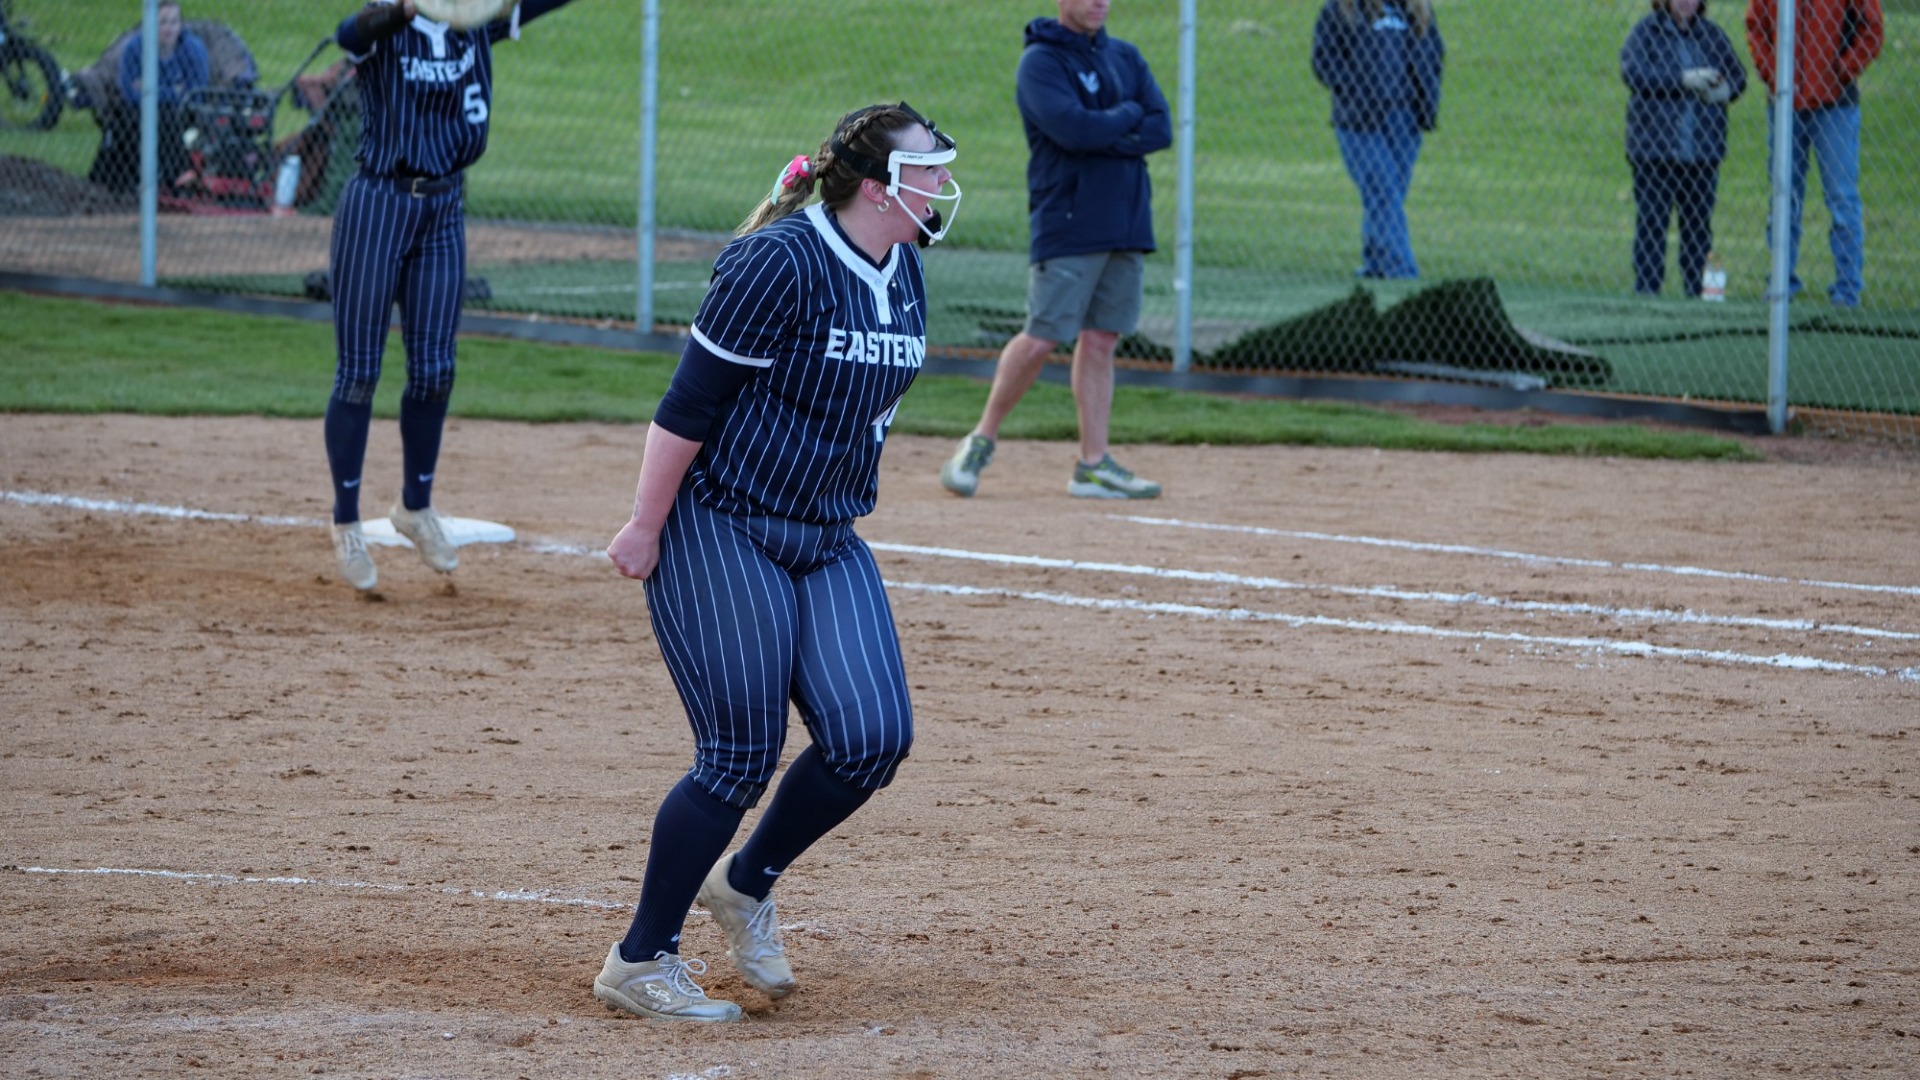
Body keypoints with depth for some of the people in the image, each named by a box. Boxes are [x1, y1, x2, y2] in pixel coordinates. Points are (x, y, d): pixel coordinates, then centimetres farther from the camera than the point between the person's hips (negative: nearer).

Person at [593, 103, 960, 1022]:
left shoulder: (903, 271, 6)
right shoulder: (780, 264, -19)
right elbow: (690, 402, -18)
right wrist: (645, 528, -17)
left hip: (826, 538, 8)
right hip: (718, 531, -8)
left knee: (872, 735, -6)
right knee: (743, 755, -7)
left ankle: (745, 884, 19)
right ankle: (639, 963, 7)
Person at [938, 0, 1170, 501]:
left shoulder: (1125, 58, 14)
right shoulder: (1040, 61, -5)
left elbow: (1161, 129, 2)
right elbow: (1074, 129, -21)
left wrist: (1101, 138, -12)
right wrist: (1128, 115, -5)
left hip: (1127, 223, 6)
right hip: (1067, 227, -6)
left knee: (1100, 341, 5)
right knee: (1041, 338, -8)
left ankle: (1094, 464, 5)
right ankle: (980, 442, 6)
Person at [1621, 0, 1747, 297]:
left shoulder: (1712, 35, 13)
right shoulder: (1646, 32, 1)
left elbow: (1737, 77, 15)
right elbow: (1633, 72, -12)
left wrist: (1723, 90, -9)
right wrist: (1684, 80, -18)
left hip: (1702, 148, 4)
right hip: (1654, 148, -3)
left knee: (1699, 225, 4)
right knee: (1651, 223, -4)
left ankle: (1696, 291, 9)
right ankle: (1646, 290, -1)